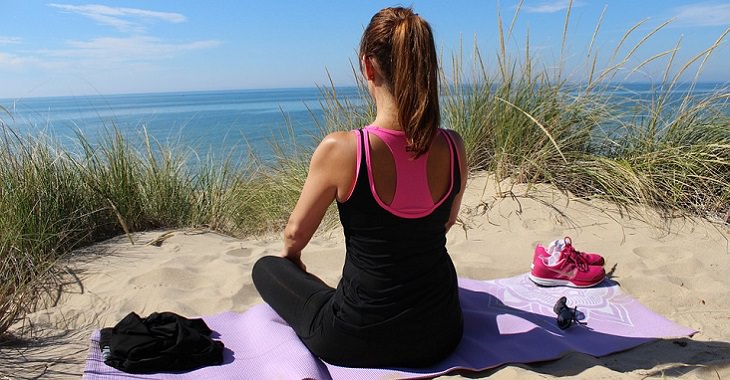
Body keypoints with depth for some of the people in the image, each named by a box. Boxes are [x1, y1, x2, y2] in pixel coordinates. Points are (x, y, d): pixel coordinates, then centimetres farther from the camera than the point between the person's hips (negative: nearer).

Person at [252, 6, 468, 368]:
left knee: (266, 268, 20)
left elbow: (295, 234, -6)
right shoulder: (453, 148, -12)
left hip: (358, 342, -4)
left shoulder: (339, 149, -24)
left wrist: (292, 259, 18)